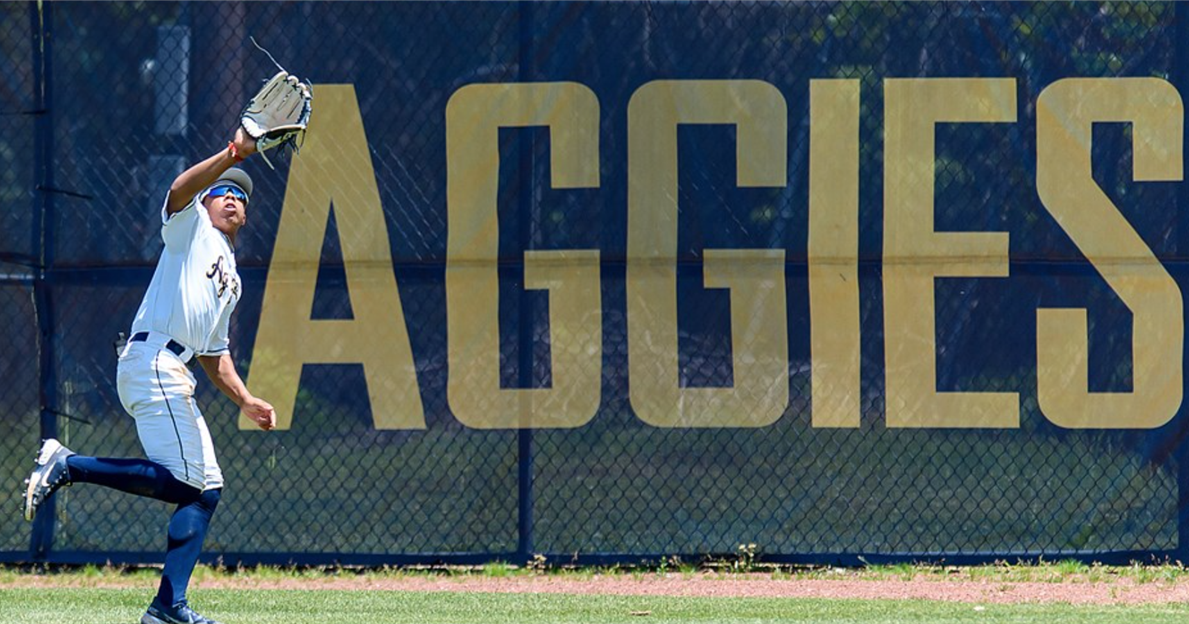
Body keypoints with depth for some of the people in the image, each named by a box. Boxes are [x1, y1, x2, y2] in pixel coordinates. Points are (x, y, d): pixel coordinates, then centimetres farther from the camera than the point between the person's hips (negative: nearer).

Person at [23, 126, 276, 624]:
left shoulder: (230, 279, 31)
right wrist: (232, 154, -25)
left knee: (206, 489, 4)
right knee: (181, 480, -20)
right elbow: (180, 191, -15)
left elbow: (214, 353, 33)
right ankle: (66, 466, -15)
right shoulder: (190, 227, 9)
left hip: (175, 376, 9)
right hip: (152, 358, -9)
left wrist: (245, 401, 21)